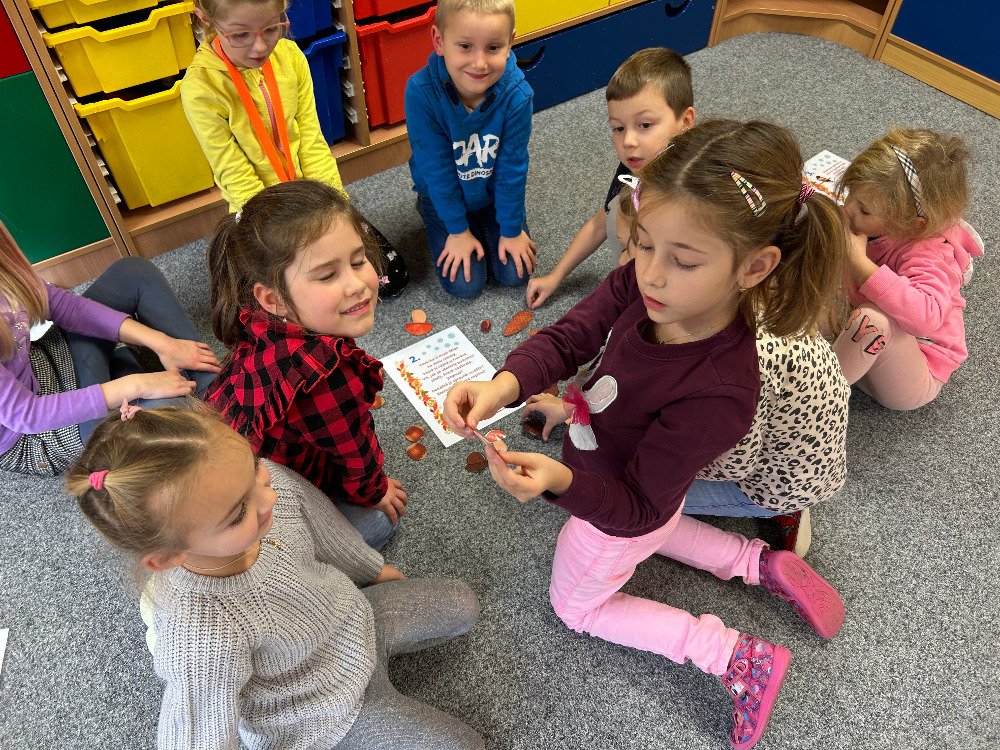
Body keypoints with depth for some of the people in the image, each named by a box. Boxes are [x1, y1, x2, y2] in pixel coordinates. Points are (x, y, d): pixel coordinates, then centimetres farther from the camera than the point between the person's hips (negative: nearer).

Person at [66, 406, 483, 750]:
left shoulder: (273, 482, -27)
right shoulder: (203, 642, -45)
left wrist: (372, 569, 15)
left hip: (356, 615, 5)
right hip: (328, 712, -5)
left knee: (463, 605, 19)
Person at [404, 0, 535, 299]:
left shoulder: (516, 94, -29)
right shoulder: (421, 92, -32)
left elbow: (511, 166, -17)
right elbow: (437, 168, -21)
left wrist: (511, 230, -9)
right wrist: (458, 230, -13)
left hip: (496, 193, 2)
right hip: (444, 195, -1)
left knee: (515, 274, -1)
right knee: (464, 284, -4)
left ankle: (484, 225, 28)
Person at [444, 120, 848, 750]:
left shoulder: (719, 392, -42)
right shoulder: (642, 284, -28)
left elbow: (635, 507, -32)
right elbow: (567, 340, -17)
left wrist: (559, 481, -51)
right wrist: (504, 385, -37)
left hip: (621, 511, -7)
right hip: (628, 487, 7)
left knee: (575, 606, 23)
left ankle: (737, 656, 20)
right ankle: (762, 564, 33)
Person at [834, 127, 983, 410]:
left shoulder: (930, 254, -29)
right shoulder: (879, 224, -9)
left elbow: (926, 316, -49)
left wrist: (859, 264, -48)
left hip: (913, 379, -6)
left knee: (874, 318, -38)